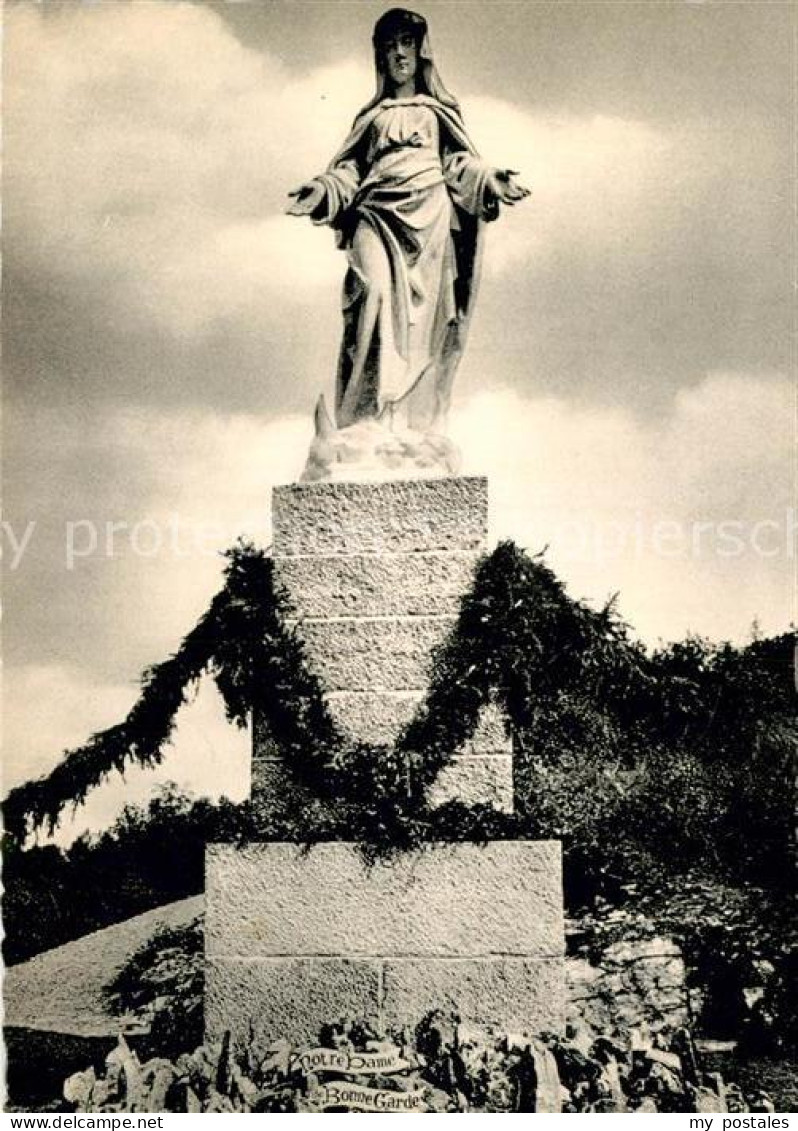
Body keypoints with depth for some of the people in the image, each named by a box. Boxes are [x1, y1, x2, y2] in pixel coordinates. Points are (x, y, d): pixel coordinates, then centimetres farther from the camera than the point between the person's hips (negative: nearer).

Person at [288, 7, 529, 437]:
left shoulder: (440, 110, 26)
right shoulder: (370, 117, 28)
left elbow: (460, 163, 15)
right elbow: (350, 170, 18)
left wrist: (490, 180, -6)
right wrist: (320, 192, -2)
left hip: (428, 213, 0)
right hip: (377, 213, 0)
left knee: (421, 319, -11)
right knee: (374, 290, -27)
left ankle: (417, 426, -14)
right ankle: (366, 419, -34)